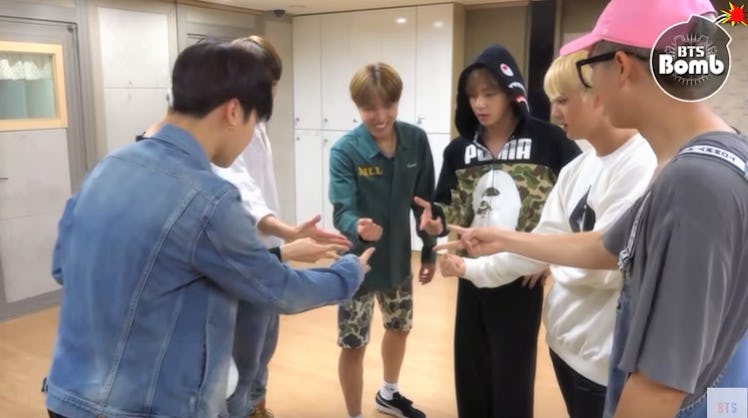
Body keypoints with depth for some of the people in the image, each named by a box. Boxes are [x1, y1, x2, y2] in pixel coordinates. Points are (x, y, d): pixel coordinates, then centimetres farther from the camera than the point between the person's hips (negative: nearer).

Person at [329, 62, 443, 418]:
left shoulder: (416, 140, -9)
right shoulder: (345, 150, -20)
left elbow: (424, 201, 0)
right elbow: (342, 211, -27)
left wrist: (429, 251, 3)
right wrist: (358, 228, -49)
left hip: (399, 258, 5)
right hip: (358, 262, -5)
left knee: (399, 329, 24)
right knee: (353, 345, 8)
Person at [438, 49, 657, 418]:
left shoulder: (642, 166, -20)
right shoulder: (576, 169, 7)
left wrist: (557, 260, -5)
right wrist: (474, 268, 1)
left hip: (606, 354, -8)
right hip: (564, 337, 8)